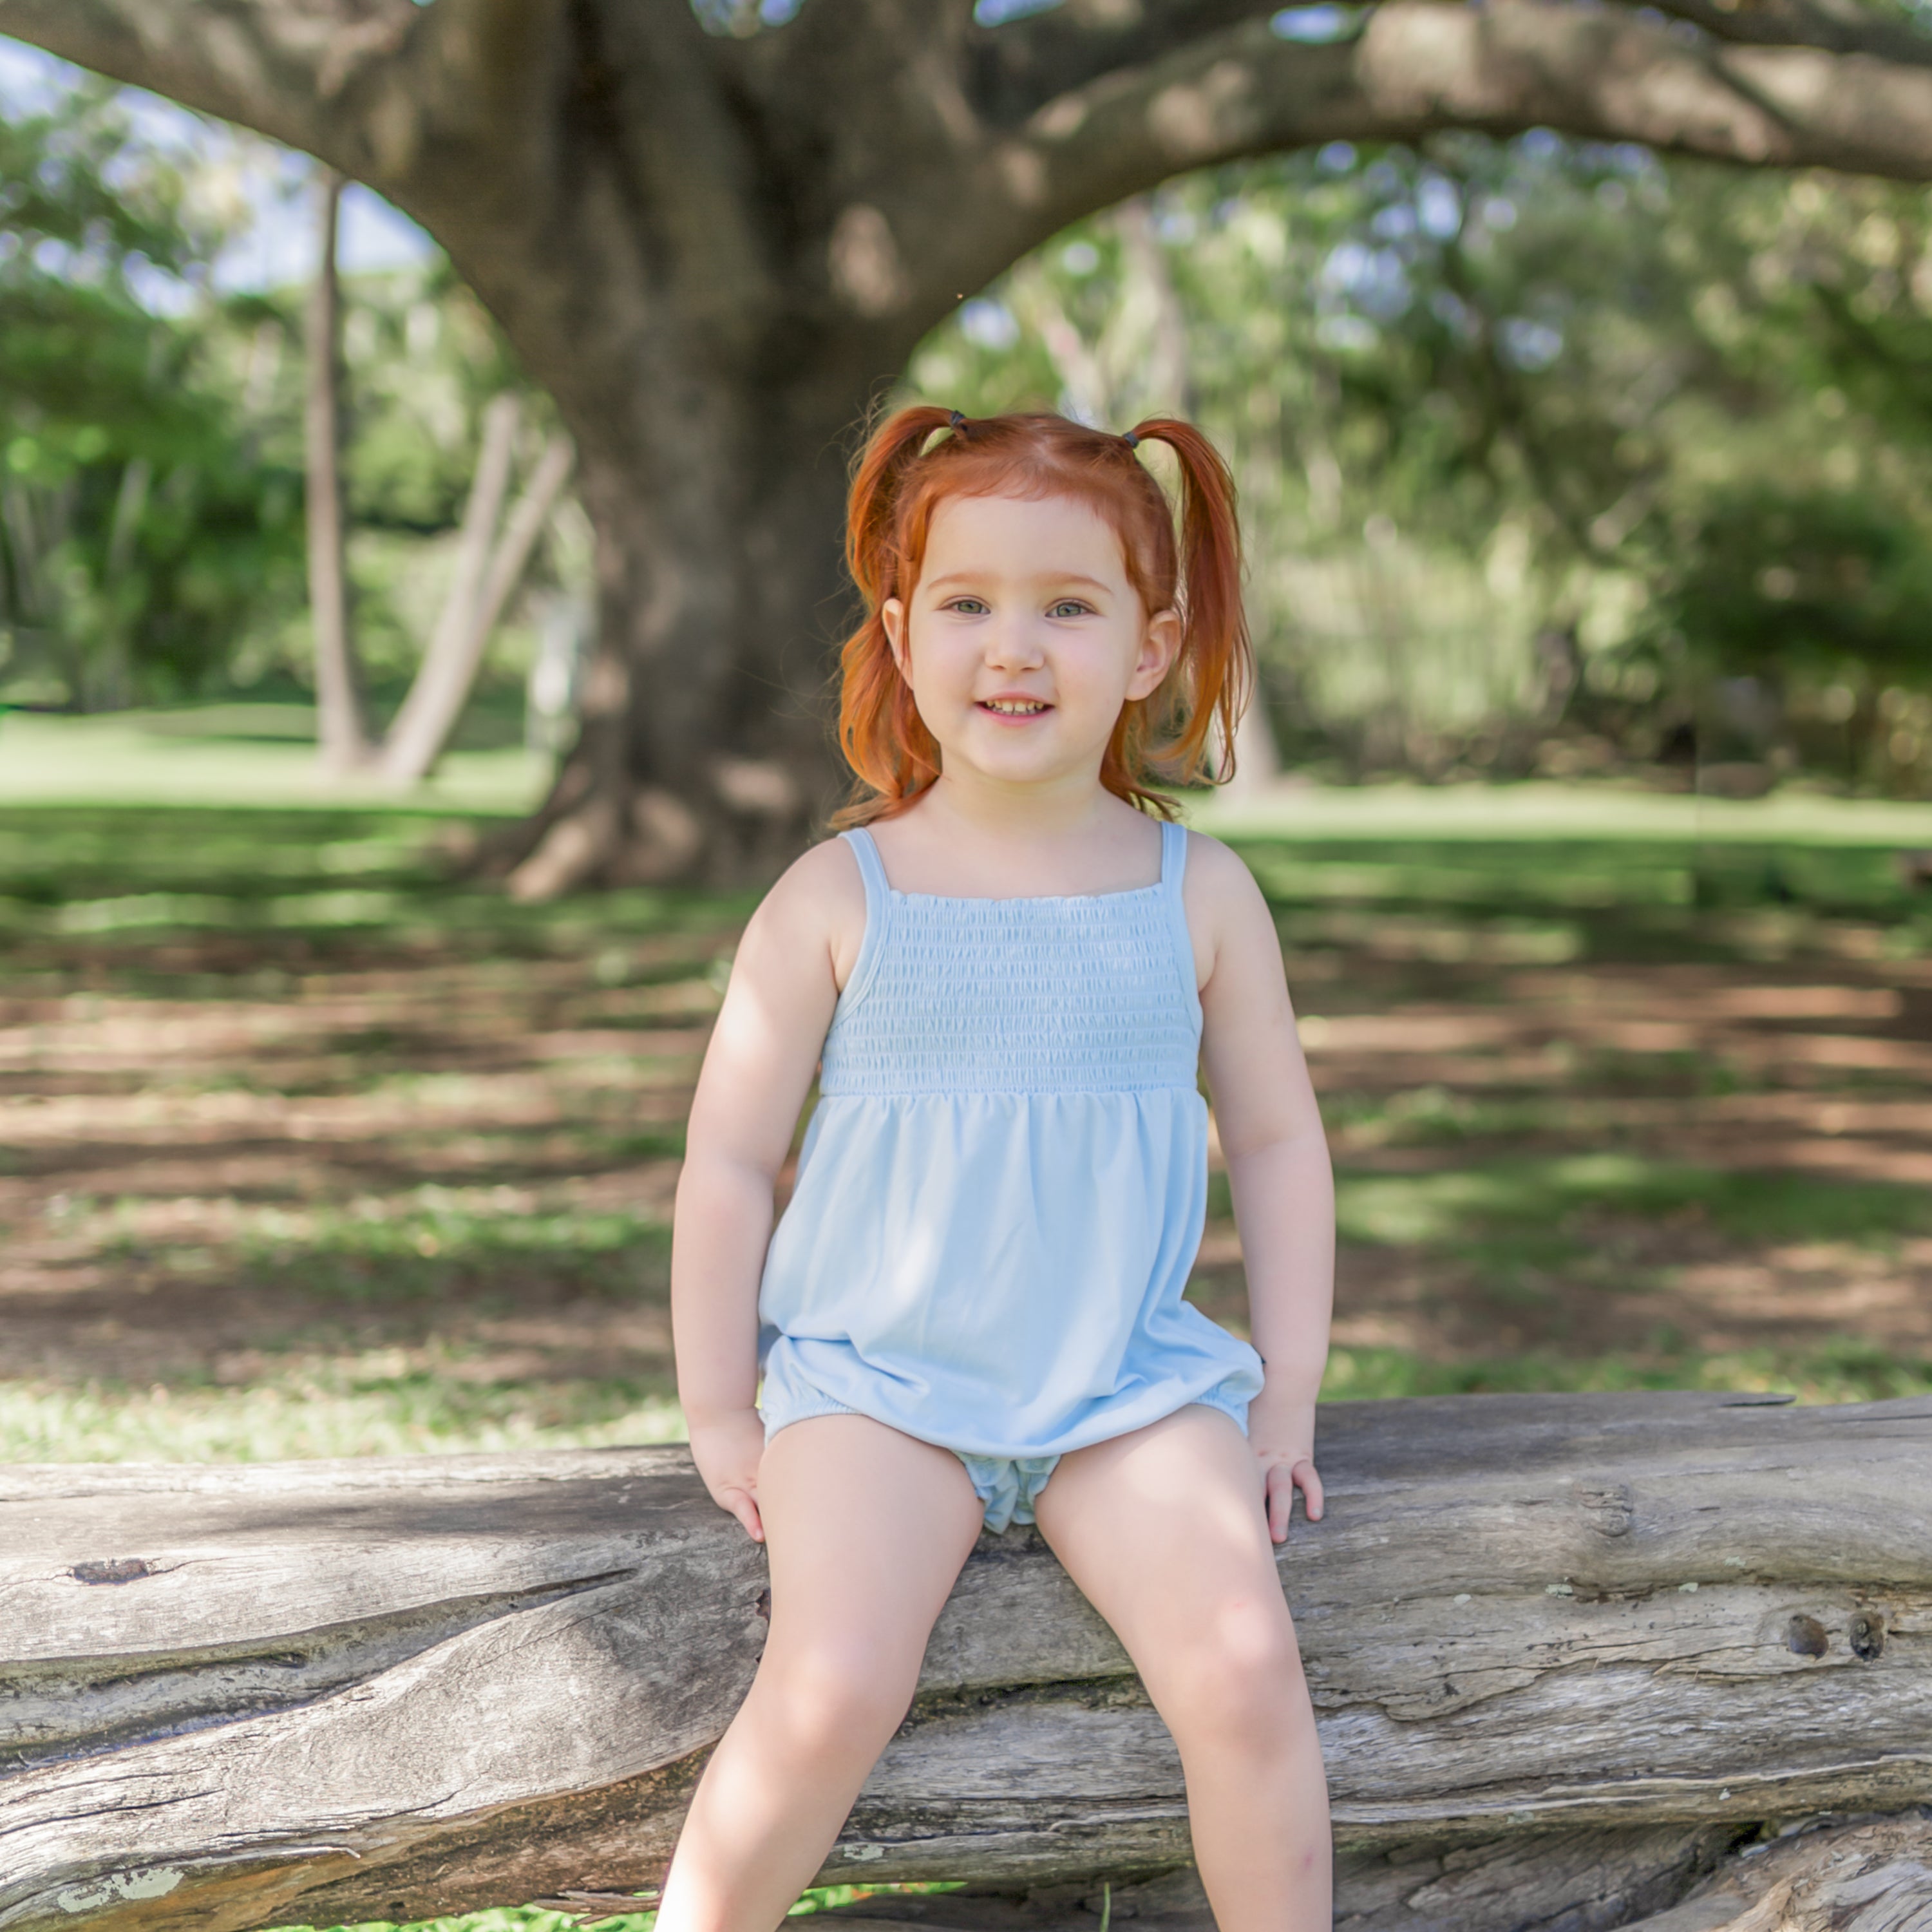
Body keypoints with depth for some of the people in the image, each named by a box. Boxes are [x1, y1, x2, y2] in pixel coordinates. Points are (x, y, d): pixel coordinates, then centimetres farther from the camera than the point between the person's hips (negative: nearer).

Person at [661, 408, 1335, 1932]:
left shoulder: (1201, 895, 2)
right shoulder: (839, 901, -4)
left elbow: (1277, 1141, 11)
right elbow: (729, 1160, 2)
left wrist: (1289, 1393, 6)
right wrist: (719, 1414, 2)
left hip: (1131, 1385, 2)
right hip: (875, 1381, -1)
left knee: (1245, 1666, -21)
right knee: (834, 1689, -24)